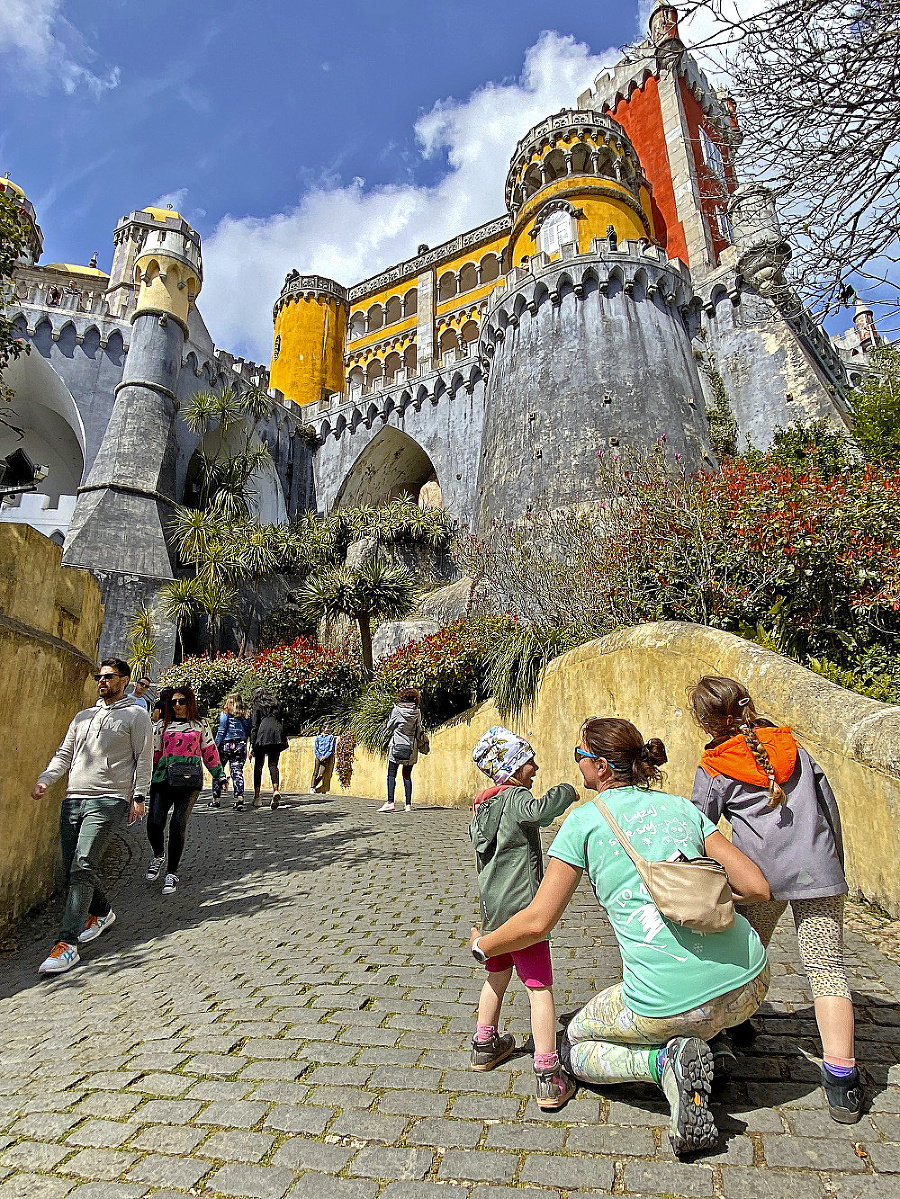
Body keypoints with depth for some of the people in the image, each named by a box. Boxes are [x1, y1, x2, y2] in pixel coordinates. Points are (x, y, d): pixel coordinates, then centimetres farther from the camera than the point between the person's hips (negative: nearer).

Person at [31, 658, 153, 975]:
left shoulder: (135, 715, 3)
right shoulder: (83, 716, 21)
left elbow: (144, 759, -1)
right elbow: (64, 754, 19)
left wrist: (138, 796, -9)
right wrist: (45, 779, 1)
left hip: (108, 801, -6)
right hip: (74, 799, 6)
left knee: (82, 868, -15)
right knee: (71, 868, 9)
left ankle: (67, 944, -11)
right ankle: (102, 913, 32)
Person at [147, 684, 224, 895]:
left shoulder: (200, 725, 13)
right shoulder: (162, 725, 16)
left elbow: (210, 751, 15)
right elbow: (154, 753, 17)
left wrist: (219, 775, 12)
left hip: (190, 780, -2)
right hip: (163, 778, 2)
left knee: (178, 824, -9)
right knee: (154, 822, -9)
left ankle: (172, 874, 4)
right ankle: (158, 856, 25)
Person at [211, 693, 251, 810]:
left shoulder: (225, 714, -4)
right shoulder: (245, 715, 7)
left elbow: (221, 731, -8)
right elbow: (248, 732, 7)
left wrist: (215, 746, -4)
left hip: (226, 745, -3)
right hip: (241, 745, 3)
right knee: (238, 772, 2)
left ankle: (216, 799, 17)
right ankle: (239, 798, -13)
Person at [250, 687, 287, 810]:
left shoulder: (257, 706, 8)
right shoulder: (276, 704, 20)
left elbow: (254, 726, 1)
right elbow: (282, 722, 16)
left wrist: (252, 744, -1)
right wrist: (284, 739, 18)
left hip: (262, 735, -3)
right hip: (277, 736, 3)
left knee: (258, 766, 6)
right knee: (273, 764, 3)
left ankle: (257, 796, 5)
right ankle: (276, 790, -21)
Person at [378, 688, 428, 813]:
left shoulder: (396, 710, -7)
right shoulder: (417, 712, -1)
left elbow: (389, 727, 1)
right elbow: (419, 730, 6)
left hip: (396, 747, -3)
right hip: (411, 749, 3)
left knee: (391, 774, 0)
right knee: (407, 776, 9)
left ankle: (390, 802, -10)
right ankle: (408, 804, 7)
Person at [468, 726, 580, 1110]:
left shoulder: (482, 806, 8)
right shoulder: (515, 797, -17)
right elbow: (539, 810, -39)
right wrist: (566, 791, -23)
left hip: (491, 908, 8)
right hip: (522, 909, -8)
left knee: (497, 977, 26)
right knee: (540, 988, 1)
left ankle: (484, 1046, 41)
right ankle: (548, 1078, 4)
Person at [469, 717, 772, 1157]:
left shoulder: (584, 820, -2)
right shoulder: (682, 806, 10)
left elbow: (537, 922, -1)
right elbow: (757, 888, 8)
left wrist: (482, 944, 17)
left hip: (668, 1003, -5)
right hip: (750, 985, 6)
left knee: (575, 1047, 23)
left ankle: (663, 1061, -3)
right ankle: (690, 1047, 19)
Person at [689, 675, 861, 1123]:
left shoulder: (713, 769, -1)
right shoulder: (792, 746, 11)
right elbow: (830, 807, 14)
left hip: (762, 873, -2)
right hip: (818, 868, 3)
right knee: (826, 967, 3)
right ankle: (841, 1079, -2)